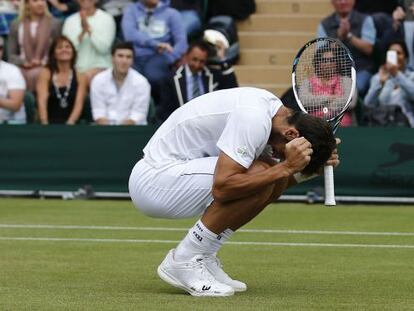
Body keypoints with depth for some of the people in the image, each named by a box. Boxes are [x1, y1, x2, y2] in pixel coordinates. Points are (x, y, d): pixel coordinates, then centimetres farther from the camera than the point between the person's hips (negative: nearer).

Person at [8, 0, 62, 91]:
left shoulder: (54, 24, 7)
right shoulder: (16, 25, 13)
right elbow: (11, 55, 12)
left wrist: (43, 62, -8)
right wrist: (24, 62, -6)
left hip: (45, 68, -2)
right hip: (23, 69, 2)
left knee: (35, 75, -28)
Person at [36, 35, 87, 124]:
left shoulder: (80, 77, 9)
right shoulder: (46, 73, 8)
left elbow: (79, 105, -1)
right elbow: (42, 101, -3)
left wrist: (69, 123, -18)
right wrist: (45, 123, -18)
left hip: (71, 124, 0)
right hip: (50, 123, 0)